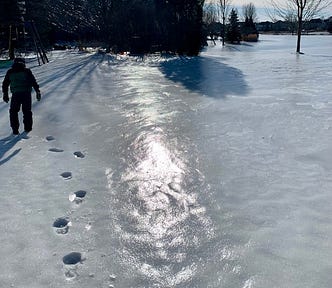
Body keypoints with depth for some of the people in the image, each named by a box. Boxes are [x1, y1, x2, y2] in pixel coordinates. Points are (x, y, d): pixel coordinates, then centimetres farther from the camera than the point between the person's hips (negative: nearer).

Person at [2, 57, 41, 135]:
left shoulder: (10, 72, 11)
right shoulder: (27, 71, 5)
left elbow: (5, 84, 16)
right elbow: (33, 82, -1)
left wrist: (5, 94, 25)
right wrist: (37, 91, 2)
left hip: (15, 94, 1)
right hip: (26, 93, 0)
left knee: (13, 112, 13)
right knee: (27, 111, 15)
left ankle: (15, 130, 8)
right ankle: (27, 128, 18)